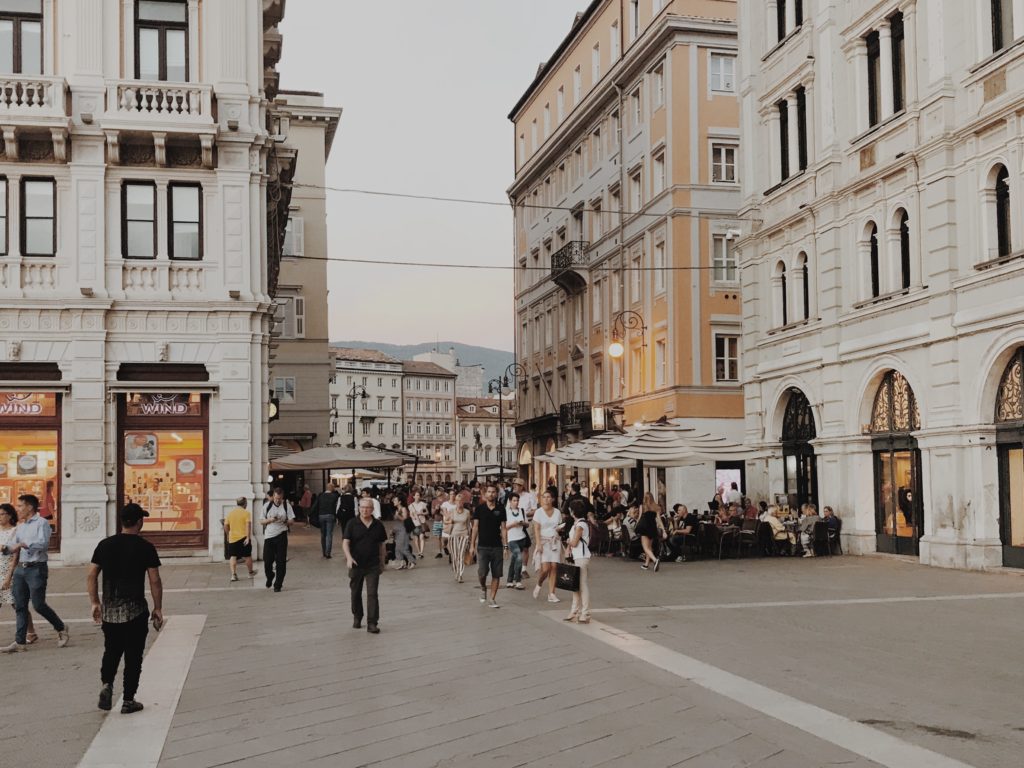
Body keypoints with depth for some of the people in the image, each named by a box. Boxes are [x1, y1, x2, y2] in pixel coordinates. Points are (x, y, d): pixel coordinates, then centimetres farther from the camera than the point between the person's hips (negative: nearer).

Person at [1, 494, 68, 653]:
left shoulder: (41, 523, -7)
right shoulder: (20, 527, 18)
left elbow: (43, 543, -20)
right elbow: (13, 545, 15)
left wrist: (23, 544, -28)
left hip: (36, 569, -8)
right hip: (21, 568, 8)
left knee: (38, 605, -6)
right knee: (20, 606, 5)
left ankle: (61, 628, 15)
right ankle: (20, 642, 8)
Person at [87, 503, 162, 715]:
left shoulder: (105, 545, 3)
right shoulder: (145, 547, -8)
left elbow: (91, 576, 4)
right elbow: (155, 581, -8)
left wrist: (95, 603, 13)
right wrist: (158, 608, 1)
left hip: (109, 610, 3)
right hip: (135, 610, -3)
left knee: (111, 651, 19)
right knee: (133, 656, 6)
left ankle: (106, 684, -3)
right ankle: (128, 701, 9)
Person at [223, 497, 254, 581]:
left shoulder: (230, 513, 6)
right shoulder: (246, 513, -6)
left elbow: (226, 526, 7)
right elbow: (248, 525, -17)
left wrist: (228, 535, 23)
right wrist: (248, 537, -19)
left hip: (232, 538, 3)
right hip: (243, 538, -3)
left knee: (233, 556, 4)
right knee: (248, 556, 12)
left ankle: (233, 574, -9)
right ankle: (250, 573, 26)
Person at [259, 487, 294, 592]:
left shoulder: (287, 506, 2)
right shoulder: (267, 506, 4)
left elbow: (291, 522, 4)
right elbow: (261, 521, 6)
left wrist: (284, 521, -18)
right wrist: (270, 520, -13)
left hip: (281, 536, -1)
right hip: (269, 536, 1)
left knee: (281, 561, -2)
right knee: (267, 560, 1)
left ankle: (278, 585, 8)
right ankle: (269, 578, 30)